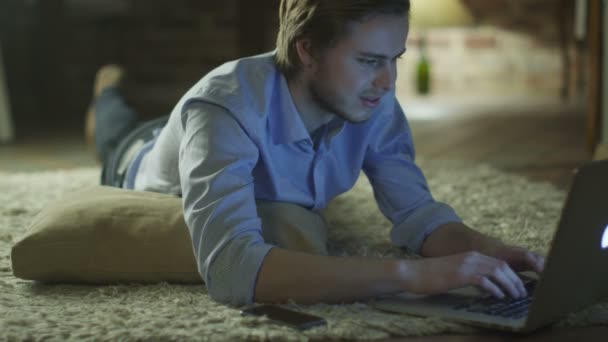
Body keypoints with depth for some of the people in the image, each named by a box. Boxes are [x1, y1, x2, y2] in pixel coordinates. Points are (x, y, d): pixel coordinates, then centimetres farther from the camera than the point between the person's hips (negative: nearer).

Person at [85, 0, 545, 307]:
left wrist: (487, 250, -54)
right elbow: (231, 267, -67)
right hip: (155, 179, -3)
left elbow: (417, 212, -31)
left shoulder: (373, 102, -36)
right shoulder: (226, 108, -53)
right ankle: (112, 96, 60)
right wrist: (410, 273, -74)